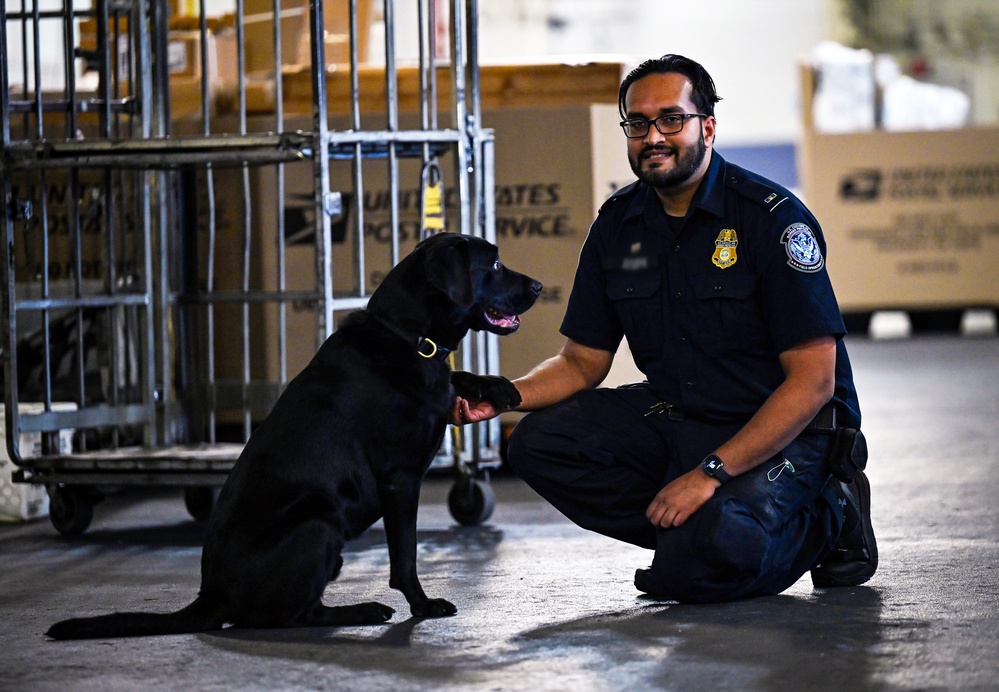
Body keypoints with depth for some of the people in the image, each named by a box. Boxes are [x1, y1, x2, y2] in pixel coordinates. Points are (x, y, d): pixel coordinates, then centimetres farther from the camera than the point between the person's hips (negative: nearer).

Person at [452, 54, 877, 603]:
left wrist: (709, 473, -26)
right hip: (677, 417, 7)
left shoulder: (771, 217, -17)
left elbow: (813, 382, -20)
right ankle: (700, 529, -4)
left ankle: (827, 522, 0)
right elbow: (583, 361, 9)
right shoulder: (617, 224, 3)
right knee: (538, 444, -12)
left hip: (784, 429, -7)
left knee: (693, 568, -29)